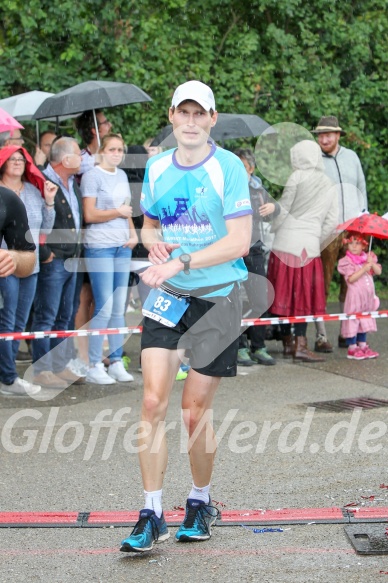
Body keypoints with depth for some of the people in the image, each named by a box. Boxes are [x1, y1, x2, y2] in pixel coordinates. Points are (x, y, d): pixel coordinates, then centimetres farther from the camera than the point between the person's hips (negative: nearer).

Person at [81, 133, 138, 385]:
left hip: (123, 247, 7)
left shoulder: (122, 175, 15)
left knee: (119, 308, 7)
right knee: (105, 307, -9)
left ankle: (116, 363, 14)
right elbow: (90, 215, -12)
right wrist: (118, 212, -7)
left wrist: (133, 232, 4)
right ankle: (94, 366, -1)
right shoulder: (92, 176, -6)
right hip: (100, 248, -7)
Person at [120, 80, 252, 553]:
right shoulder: (156, 168, 7)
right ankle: (151, 515, 0)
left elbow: (238, 241, -14)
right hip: (165, 298, 4)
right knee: (153, 402, -7)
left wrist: (181, 262, -21)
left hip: (216, 297, -3)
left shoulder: (229, 167, -8)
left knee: (196, 411, 2)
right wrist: (155, 244, -3)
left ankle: (200, 503, 25)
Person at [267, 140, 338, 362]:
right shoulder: (330, 186, 10)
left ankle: (287, 342, 13)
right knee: (303, 294, 4)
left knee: (284, 292, 7)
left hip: (285, 242, -2)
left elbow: (283, 209, -2)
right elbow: (332, 222, 9)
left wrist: (274, 229, 13)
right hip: (309, 245, 2)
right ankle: (300, 344, -6)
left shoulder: (298, 177, -3)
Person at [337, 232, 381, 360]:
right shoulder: (347, 261, -7)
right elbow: (351, 278, -18)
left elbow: (378, 271, 3)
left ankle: (362, 345, 20)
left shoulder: (368, 258, 11)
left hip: (368, 296, 6)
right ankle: (352, 347, 2)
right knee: (353, 321, -4)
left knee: (365, 321, 12)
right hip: (354, 296, -6)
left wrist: (372, 263, -15)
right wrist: (364, 269, -22)